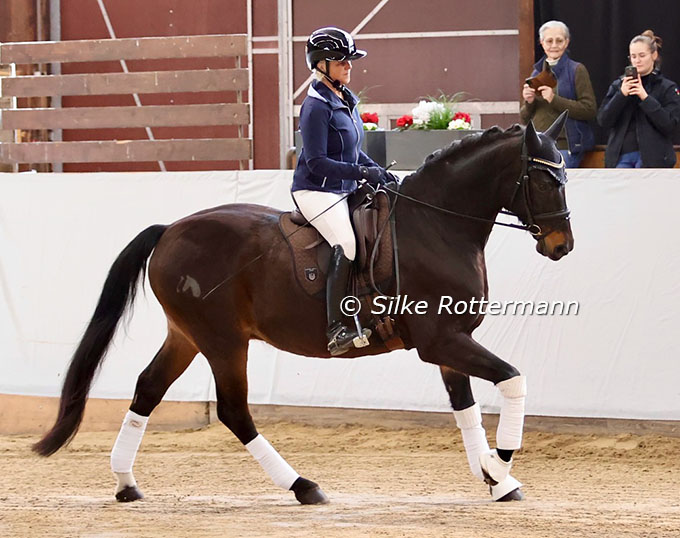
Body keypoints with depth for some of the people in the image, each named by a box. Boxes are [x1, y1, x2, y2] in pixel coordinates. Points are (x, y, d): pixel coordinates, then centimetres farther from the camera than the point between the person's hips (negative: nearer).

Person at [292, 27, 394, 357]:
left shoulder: (345, 101, 14)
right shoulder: (317, 107, -14)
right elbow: (317, 163, -20)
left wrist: (379, 173, 9)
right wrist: (362, 172, -23)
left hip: (344, 191, 10)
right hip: (317, 192, -10)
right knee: (346, 243, -28)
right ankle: (336, 328, -30)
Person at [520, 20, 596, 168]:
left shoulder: (577, 70, 1)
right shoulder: (537, 72, 17)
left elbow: (590, 110, -9)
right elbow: (525, 118, 21)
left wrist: (555, 99, -16)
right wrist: (529, 102, -3)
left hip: (565, 145, -5)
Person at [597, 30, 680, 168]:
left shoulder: (667, 88, 4)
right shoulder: (618, 85, 12)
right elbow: (603, 120, 3)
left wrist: (645, 97, -14)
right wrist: (622, 95, -11)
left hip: (652, 158, -3)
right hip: (621, 156, 3)